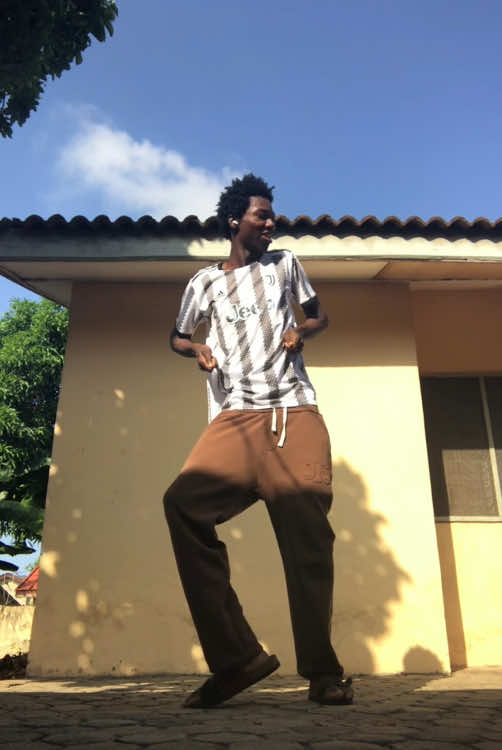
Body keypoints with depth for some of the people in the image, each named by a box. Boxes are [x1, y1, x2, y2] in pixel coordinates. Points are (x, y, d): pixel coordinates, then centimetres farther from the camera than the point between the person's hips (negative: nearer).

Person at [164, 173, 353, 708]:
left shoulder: (284, 264, 19)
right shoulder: (205, 282, 17)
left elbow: (319, 316, 27)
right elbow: (177, 337, 28)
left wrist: (302, 332, 3)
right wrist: (198, 350, 4)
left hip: (295, 414, 1)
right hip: (235, 419, 0)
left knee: (307, 533, -10)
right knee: (183, 502, -24)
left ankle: (322, 672, 6)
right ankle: (236, 657, -17)